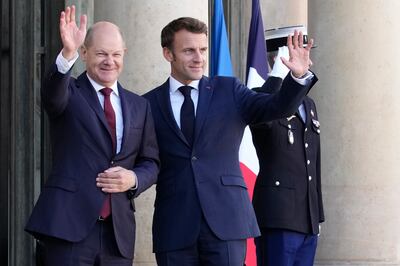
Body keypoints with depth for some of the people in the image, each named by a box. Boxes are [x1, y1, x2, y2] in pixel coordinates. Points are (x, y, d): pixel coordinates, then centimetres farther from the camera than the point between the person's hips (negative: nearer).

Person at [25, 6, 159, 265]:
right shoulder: (69, 93, 3)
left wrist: (134, 179, -6)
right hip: (69, 224, -4)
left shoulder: (139, 106, 15)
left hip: (119, 229, 4)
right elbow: (52, 95, -22)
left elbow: (151, 163, 16)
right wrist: (68, 53, -40)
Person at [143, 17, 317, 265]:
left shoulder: (229, 90, 9)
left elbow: (277, 106, -4)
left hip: (226, 218, 0)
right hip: (174, 225, 0)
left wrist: (299, 76, -21)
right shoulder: (149, 104, 8)